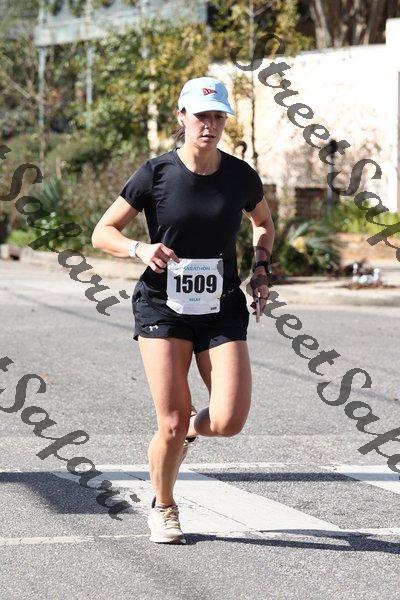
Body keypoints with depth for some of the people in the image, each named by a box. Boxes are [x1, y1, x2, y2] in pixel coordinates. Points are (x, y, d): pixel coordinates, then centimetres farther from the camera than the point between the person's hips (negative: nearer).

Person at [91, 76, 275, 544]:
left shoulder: (241, 176, 1)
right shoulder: (156, 173, -7)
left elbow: (264, 223, 22)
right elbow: (102, 232, -1)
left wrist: (261, 268, 5)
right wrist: (141, 249, -20)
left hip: (222, 310, 2)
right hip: (162, 308, -2)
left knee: (230, 421, -13)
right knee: (171, 425, -9)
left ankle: (195, 427, 26)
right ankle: (163, 508, 19)